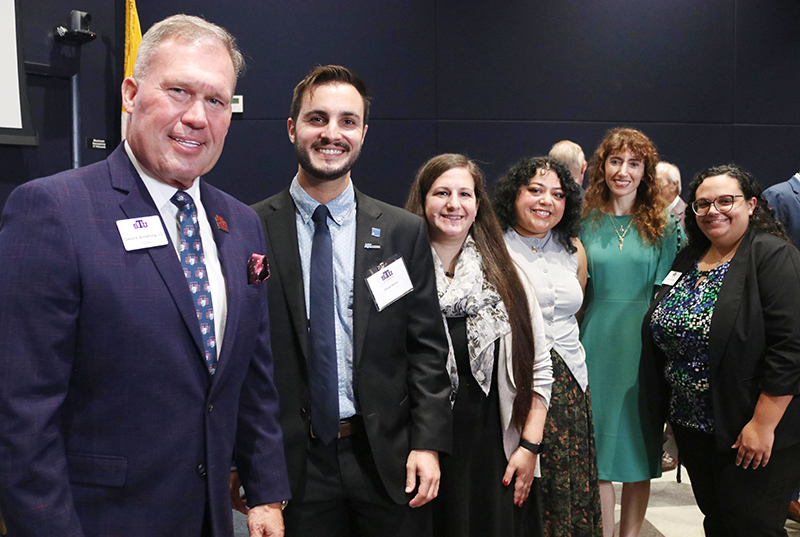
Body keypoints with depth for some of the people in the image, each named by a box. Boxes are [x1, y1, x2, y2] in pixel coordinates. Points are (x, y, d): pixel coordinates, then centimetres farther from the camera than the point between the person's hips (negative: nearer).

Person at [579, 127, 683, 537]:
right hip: (597, 344, 0)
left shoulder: (662, 226, 4)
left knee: (638, 450, 8)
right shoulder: (586, 221, 5)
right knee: (598, 455, 5)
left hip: (645, 344, 0)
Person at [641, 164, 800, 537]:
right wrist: (668, 410, 13)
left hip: (751, 434, -7)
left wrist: (763, 424, -22)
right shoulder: (688, 259, 10)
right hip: (692, 426, 7)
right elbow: (662, 334, 17)